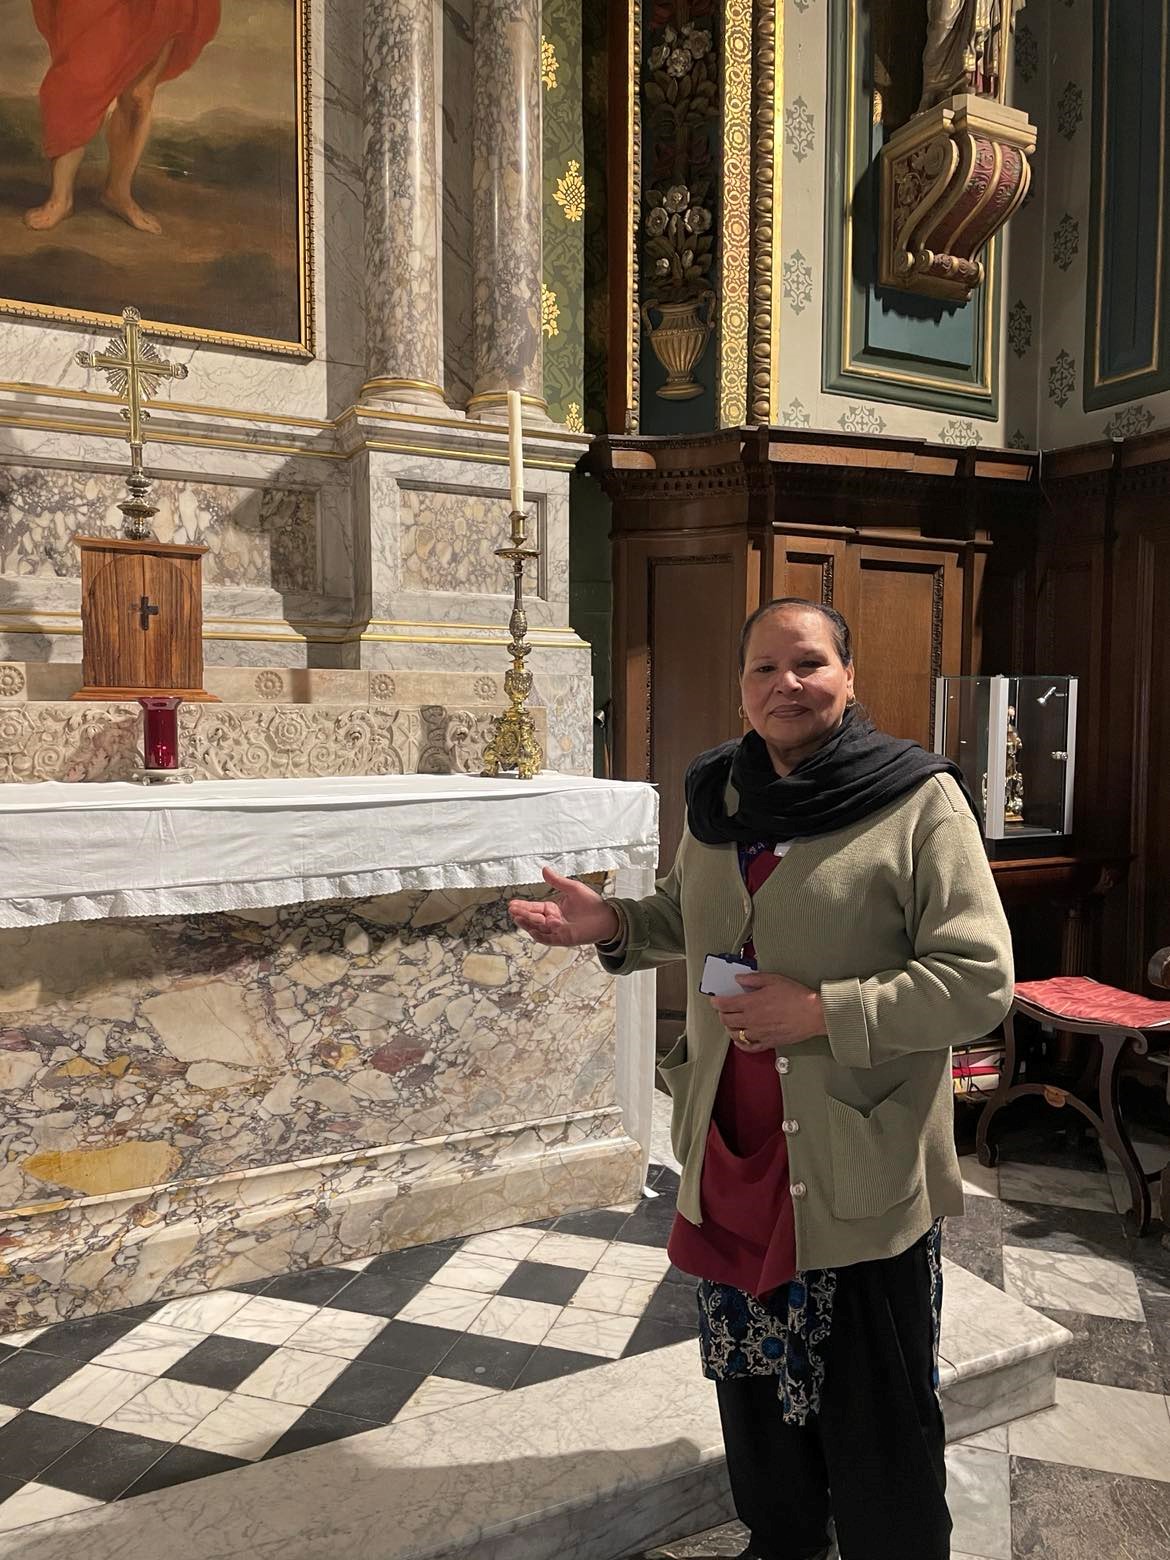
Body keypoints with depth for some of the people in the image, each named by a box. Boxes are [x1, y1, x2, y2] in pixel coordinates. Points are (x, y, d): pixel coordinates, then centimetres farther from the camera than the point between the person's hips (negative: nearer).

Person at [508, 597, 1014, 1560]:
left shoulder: (920, 801, -14)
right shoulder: (719, 796, 4)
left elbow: (980, 983, -17)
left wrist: (825, 1011, -24)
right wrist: (611, 924, 0)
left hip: (861, 1166, -5)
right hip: (736, 1154, 6)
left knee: (876, 1411, 12)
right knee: (755, 1374, 24)